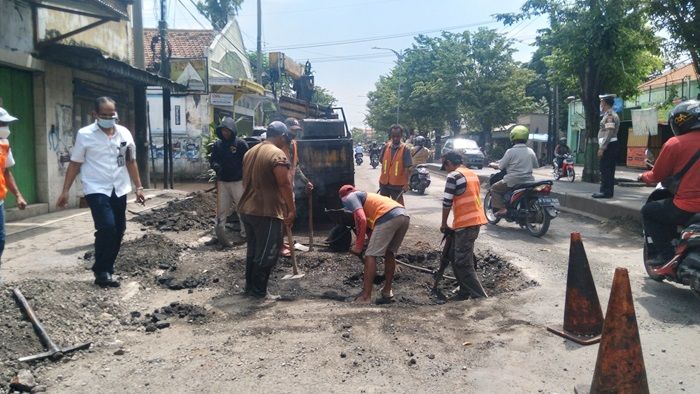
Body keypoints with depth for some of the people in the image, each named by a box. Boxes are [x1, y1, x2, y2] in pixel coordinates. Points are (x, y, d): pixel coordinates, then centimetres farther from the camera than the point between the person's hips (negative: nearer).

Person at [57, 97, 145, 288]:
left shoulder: (124, 133, 4)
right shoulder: (85, 134, -6)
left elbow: (131, 161, 12)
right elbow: (75, 164, -1)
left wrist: (138, 187, 9)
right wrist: (65, 191, -3)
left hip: (119, 190, 5)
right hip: (97, 190, -5)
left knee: (118, 231, 8)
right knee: (107, 228, -19)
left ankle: (107, 269, 24)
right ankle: (102, 272, -6)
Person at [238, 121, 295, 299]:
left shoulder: (250, 152, 13)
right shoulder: (277, 154, -15)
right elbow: (284, 185, -19)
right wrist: (292, 210, -13)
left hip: (247, 209, 9)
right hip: (267, 212, -9)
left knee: (252, 251, 18)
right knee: (266, 254, 2)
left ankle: (250, 286, 25)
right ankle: (259, 291, 8)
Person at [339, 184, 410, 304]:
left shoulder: (350, 198, 14)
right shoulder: (365, 196, 38)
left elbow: (361, 220, -4)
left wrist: (358, 246, 2)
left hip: (388, 217, -8)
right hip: (404, 216, 9)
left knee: (370, 255, -1)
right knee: (389, 253, 23)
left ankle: (366, 297, -1)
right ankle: (387, 290, 31)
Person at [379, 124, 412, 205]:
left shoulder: (405, 149, -9)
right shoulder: (386, 147, 3)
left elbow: (407, 168, -11)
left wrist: (406, 183, -15)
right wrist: (382, 179, 15)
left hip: (397, 184, -4)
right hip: (384, 183, 5)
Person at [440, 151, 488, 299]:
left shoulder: (454, 176, -10)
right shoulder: (473, 174, 16)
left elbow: (447, 202, -11)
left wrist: (444, 223, 3)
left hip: (465, 223, -9)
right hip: (476, 219, 9)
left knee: (463, 262, -5)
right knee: (455, 256, 18)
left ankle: (480, 295, -5)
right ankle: (465, 291, 23)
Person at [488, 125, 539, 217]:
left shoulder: (510, 151, -9)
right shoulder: (531, 151, 5)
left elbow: (501, 166, -6)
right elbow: (535, 165, 16)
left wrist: (493, 165, 14)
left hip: (513, 182, -5)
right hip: (528, 181, 5)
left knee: (494, 188, 11)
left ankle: (502, 208, -4)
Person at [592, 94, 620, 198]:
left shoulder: (610, 115, -14)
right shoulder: (609, 115, 18)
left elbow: (609, 133, -21)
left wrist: (602, 148, -22)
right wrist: (602, 146, 20)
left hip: (609, 146, -10)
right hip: (610, 146, 10)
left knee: (605, 170, -9)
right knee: (609, 170, 11)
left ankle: (605, 192, -8)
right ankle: (608, 191, 15)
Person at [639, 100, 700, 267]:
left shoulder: (675, 143, -9)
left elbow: (657, 176, -2)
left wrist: (643, 177, 19)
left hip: (686, 208, -6)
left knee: (648, 211, 15)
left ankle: (665, 254, 6)